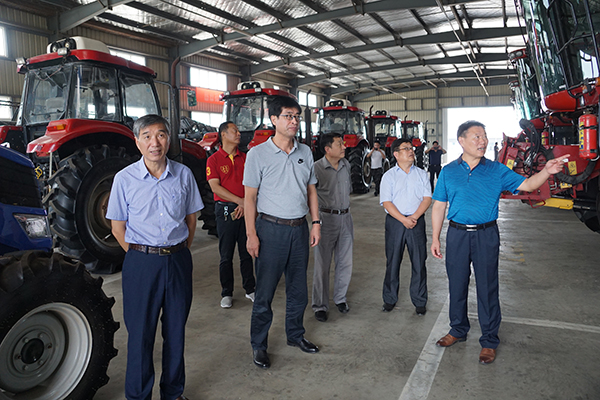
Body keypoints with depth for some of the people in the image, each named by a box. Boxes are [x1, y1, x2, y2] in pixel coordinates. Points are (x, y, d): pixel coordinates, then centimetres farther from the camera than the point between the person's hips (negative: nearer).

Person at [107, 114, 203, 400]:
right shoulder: (125, 178, -4)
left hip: (178, 261, 2)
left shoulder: (183, 174, 1)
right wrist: (141, 256, 1)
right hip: (141, 263, -2)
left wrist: (180, 252, 7)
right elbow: (118, 228, 3)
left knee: (176, 329, 13)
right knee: (140, 331, 7)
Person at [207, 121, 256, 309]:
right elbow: (215, 187, -10)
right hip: (225, 210, -3)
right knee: (226, 255, 5)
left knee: (247, 252, 10)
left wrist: (245, 205, -9)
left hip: (245, 210, 3)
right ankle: (226, 293, 17)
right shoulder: (214, 160, -1)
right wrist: (240, 200, -15)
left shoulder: (245, 158, 10)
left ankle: (250, 289, 23)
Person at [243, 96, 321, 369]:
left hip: (299, 228, 5)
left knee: (298, 287, 15)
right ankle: (258, 345, 19)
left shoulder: (305, 152, 8)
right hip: (271, 228, -4)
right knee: (265, 291, 3)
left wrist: (316, 223, 7)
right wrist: (251, 234, -11)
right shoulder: (258, 154, -6)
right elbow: (250, 196, -7)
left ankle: (295, 335, 34)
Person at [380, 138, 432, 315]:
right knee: (393, 261, 6)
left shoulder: (421, 174, 9)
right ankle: (390, 299, 21)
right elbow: (386, 202, -4)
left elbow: (427, 198, 1)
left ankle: (420, 301, 17)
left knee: (419, 262, 4)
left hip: (417, 221, 1)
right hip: (395, 222, -1)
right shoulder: (389, 176, 3)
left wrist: (414, 217, -13)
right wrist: (403, 219, -16)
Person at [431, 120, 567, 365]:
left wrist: (546, 171, -22)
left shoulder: (497, 171, 3)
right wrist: (435, 238, 3)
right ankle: (458, 330, 31)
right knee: (457, 285, 11)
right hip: (457, 234, 1)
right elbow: (439, 207, 5)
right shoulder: (448, 172, 4)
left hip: (486, 236, -1)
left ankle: (489, 340, 20)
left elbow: (527, 185, -2)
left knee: (487, 287, 4)